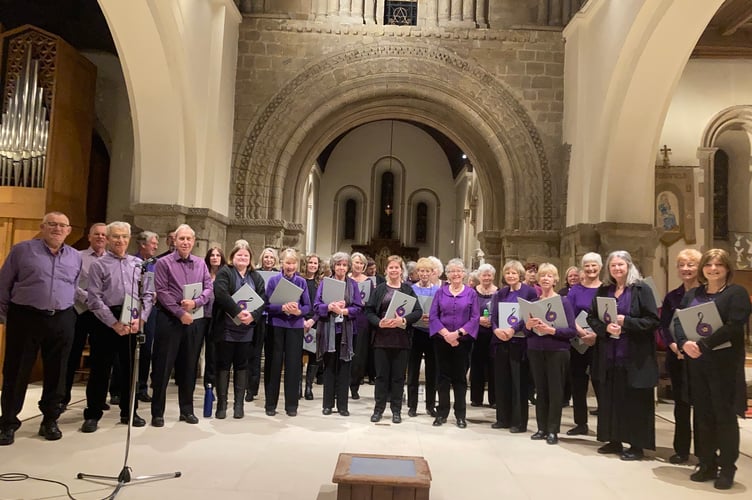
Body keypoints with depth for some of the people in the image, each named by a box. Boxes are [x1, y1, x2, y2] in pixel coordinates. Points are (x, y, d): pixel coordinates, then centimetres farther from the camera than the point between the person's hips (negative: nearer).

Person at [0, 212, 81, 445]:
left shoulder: (76, 257, 9)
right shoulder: (22, 249, 0)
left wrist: (70, 315, 8)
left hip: (62, 321, 3)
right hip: (25, 318, -2)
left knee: (56, 373, 8)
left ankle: (50, 420, 23)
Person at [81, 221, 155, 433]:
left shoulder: (138, 263, 11)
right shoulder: (98, 265, 2)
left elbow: (148, 294, 7)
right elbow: (94, 299, -6)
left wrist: (140, 318, -7)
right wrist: (114, 323, -12)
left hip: (134, 322, 3)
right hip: (107, 321, -3)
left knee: (130, 368, 10)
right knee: (100, 369, 3)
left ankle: (128, 412, 22)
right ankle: (92, 415, 15)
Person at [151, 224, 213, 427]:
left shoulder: (201, 263, 10)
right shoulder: (164, 263, -1)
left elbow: (209, 289, 5)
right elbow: (162, 292, -9)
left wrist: (195, 303, -14)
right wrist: (180, 313, -14)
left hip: (195, 320, 4)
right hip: (170, 319, -3)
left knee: (189, 367, 11)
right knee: (163, 366, 0)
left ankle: (187, 410, 21)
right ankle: (157, 412, 11)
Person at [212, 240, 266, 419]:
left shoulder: (256, 277, 11)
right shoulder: (224, 272, -2)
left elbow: (263, 299, 3)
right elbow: (221, 294, -18)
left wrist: (253, 315, -15)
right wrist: (238, 311, -24)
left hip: (246, 329, 3)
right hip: (225, 328, -3)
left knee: (242, 365, 9)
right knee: (223, 365, 5)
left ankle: (239, 404, 17)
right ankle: (221, 403, 15)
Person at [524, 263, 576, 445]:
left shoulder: (563, 302, -3)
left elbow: (572, 331, -9)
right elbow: (526, 331, 9)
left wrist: (551, 330, -22)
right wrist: (528, 326, -13)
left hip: (557, 352, -3)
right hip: (535, 351, 3)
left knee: (555, 391, 1)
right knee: (541, 390, 9)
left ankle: (553, 430, 11)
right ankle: (542, 428, 19)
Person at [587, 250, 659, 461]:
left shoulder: (641, 289, -4)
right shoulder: (603, 290, 9)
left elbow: (652, 320, -10)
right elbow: (592, 318, 8)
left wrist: (625, 322, -18)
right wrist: (605, 327, -11)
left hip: (635, 355, -5)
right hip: (609, 354, 5)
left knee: (635, 401, 2)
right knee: (610, 398, 10)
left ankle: (637, 445, 12)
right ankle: (614, 440, 22)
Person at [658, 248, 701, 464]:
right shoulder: (671, 296, 9)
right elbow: (664, 327, 3)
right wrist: (674, 345, -14)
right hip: (677, 356, 3)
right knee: (681, 403, 10)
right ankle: (681, 449, 20)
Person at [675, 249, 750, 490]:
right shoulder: (692, 294, 12)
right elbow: (677, 322, 4)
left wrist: (702, 344, -22)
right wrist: (684, 343, -15)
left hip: (724, 363, -5)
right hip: (696, 363, 5)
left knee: (725, 414, 2)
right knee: (702, 414, 9)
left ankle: (727, 469, 14)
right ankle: (707, 464, 21)